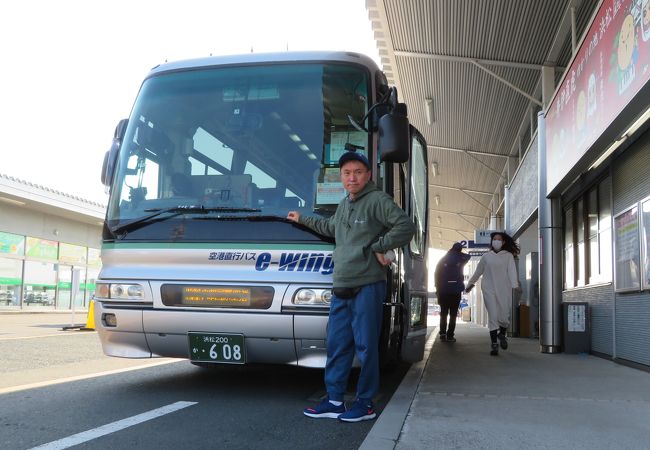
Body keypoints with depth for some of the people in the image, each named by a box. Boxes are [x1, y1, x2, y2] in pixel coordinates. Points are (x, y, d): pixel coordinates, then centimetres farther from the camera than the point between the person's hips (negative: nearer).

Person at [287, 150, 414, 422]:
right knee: (337, 346, 9)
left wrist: (379, 247, -13)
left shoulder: (377, 200, -6)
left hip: (367, 288, -8)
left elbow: (406, 226, -17)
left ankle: (365, 404, 10)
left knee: (365, 346, -1)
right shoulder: (344, 205, 19)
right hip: (341, 289, 8)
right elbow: (331, 228, 39)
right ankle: (334, 400, 18)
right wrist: (303, 220, 46)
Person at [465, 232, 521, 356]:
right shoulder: (486, 256, 11)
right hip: (489, 290, 1)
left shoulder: (508, 256, 6)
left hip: (504, 290, -1)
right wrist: (470, 283, 25)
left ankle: (502, 334, 33)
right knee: (493, 316, -6)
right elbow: (478, 272, 20)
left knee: (504, 316, 0)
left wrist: (515, 284, -22)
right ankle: (494, 345, -3)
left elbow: (512, 271, -7)